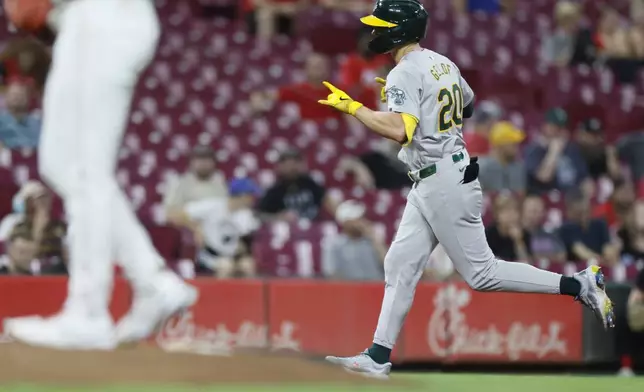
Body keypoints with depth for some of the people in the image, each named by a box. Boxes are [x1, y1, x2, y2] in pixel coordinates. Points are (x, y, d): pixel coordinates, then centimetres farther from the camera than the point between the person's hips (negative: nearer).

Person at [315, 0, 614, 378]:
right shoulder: (443, 64, 11)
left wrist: (353, 107, -21)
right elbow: (469, 106, 28)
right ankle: (378, 357, 10)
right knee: (400, 265, 9)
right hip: (429, 186, 10)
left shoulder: (405, 74, -17)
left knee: (481, 273, -6)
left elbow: (400, 130, -30)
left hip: (442, 182, -10)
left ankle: (578, 285, -6)